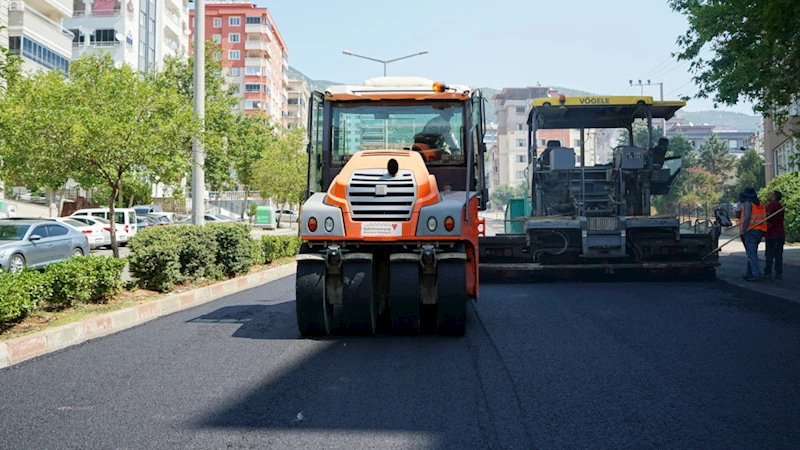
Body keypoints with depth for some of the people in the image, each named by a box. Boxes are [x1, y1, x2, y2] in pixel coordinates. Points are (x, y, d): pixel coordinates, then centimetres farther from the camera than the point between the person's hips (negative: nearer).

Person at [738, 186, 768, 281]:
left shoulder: (747, 203, -6)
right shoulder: (760, 204, 17)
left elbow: (747, 217, -17)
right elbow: (764, 217, 15)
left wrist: (743, 230, -15)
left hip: (751, 231, -9)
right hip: (760, 231, 9)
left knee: (751, 254, -10)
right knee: (752, 253, 15)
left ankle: (756, 274, -15)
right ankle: (750, 274, 19)